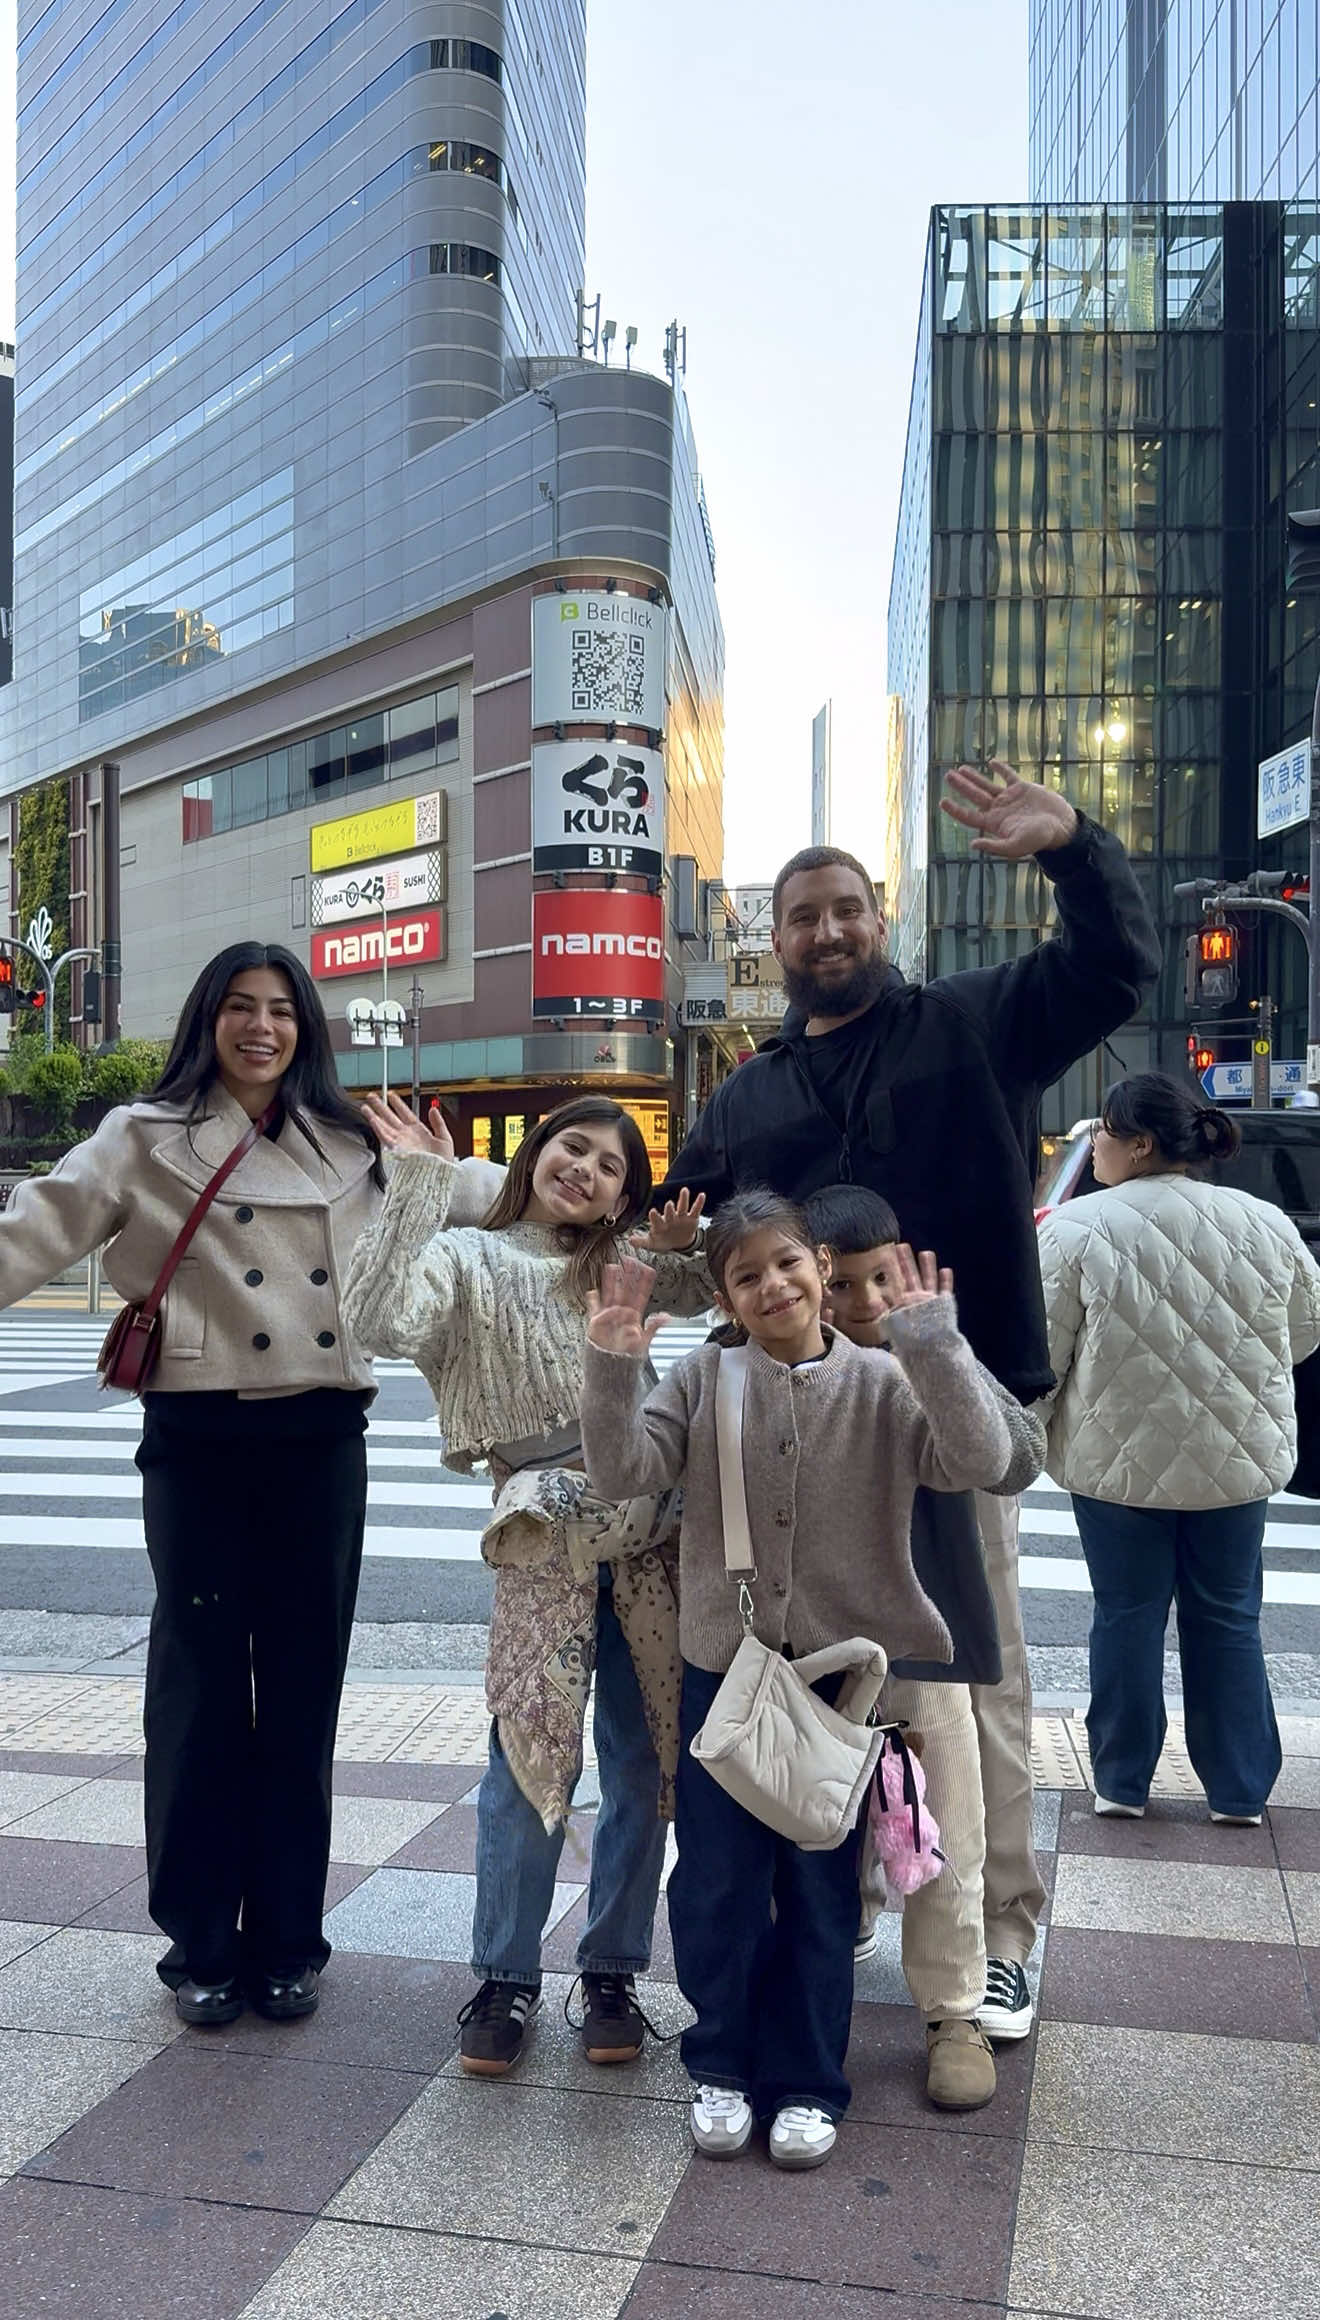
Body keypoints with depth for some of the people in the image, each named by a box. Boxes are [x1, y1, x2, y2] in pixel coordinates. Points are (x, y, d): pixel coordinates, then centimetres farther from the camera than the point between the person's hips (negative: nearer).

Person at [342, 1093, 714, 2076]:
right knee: (531, 1762, -3)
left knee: (646, 1760, 9)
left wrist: (686, 1244, 3)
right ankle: (506, 1977, 18)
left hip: (650, 1526, 4)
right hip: (547, 1535, -4)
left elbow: (713, 1290, 24)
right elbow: (382, 1322, -18)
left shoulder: (621, 1263, 15)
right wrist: (420, 1183, -17)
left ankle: (613, 1971, 24)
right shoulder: (468, 1257, 1)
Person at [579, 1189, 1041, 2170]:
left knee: (822, 1888, 12)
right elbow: (623, 1471, -13)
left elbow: (980, 1460, -19)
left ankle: (806, 2082, 30)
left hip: (843, 1672, -1)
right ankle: (724, 2065, 32)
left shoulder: (881, 1384, -7)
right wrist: (613, 1365, -27)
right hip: (722, 1669, 1)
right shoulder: (701, 1381, -4)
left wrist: (933, 1343, -29)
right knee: (716, 1884, 10)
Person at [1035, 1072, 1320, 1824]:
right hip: (1238, 1458, 2)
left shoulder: (1077, 1228, -15)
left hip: (1118, 1459, -2)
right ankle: (1239, 1789, 24)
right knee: (1228, 1619, 16)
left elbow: (1041, 1349, -12)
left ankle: (1123, 1781, 22)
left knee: (1127, 1615, 12)